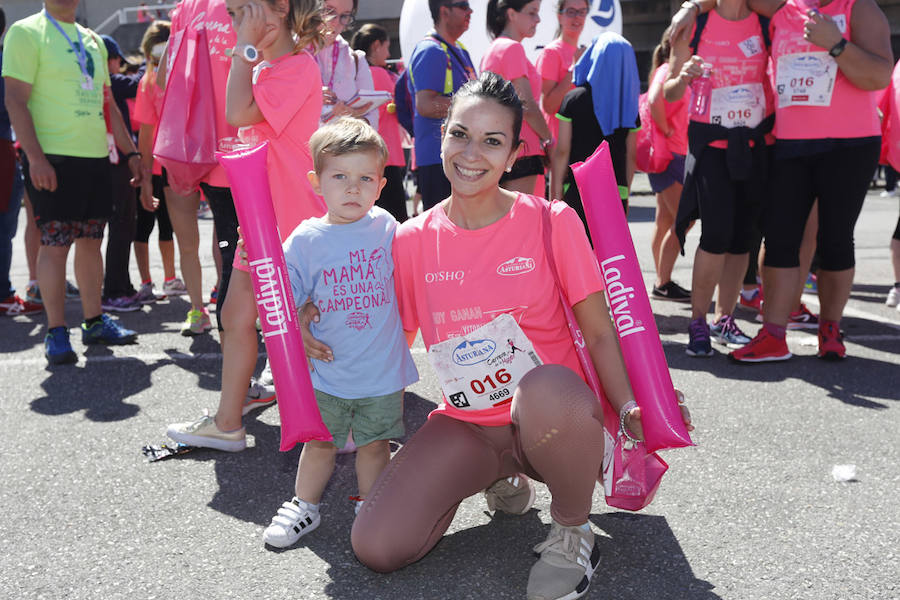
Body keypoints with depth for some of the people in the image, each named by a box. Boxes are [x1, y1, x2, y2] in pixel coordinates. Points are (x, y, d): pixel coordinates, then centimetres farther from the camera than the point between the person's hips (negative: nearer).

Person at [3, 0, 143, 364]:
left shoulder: (92, 40, 18)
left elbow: (107, 103, 22)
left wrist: (130, 152, 18)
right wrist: (35, 157, -20)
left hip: (95, 156, 7)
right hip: (52, 159, -6)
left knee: (91, 240, 11)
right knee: (55, 243, -4)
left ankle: (94, 322, 21)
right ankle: (56, 332, 4)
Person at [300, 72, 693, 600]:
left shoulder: (553, 222, -9)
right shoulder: (413, 240, -1)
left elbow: (599, 333, -5)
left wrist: (630, 407, -22)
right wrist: (318, 332, -9)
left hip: (553, 416, -3)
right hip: (466, 424, 4)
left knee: (546, 390, -41)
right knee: (376, 548, -13)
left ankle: (574, 531, -8)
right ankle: (500, 474, 15)